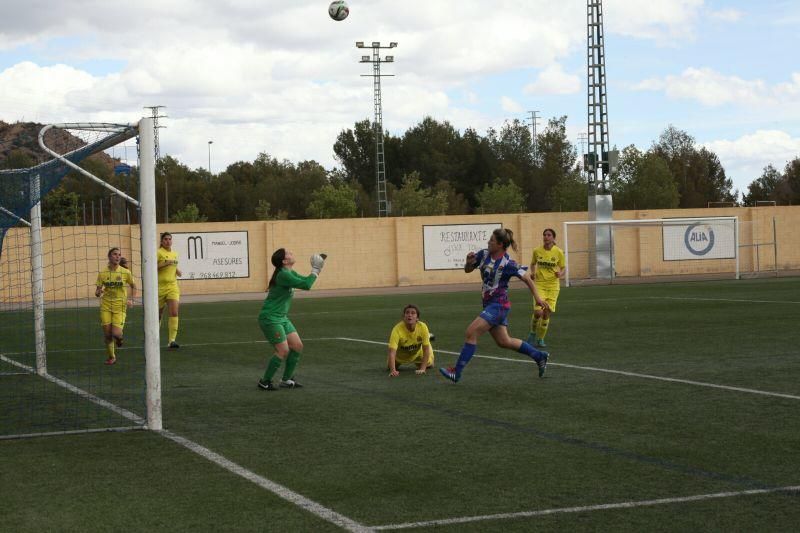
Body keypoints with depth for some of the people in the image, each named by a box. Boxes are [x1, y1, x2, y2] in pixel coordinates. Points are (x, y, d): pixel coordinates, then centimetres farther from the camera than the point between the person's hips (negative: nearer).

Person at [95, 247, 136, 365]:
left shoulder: (125, 272, -3)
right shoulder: (103, 273, -1)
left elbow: (133, 286, 11)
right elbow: (97, 291, 5)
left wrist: (131, 300, -2)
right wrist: (98, 292, -18)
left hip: (120, 306, -2)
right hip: (106, 305, 2)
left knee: (116, 333, -14)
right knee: (107, 334, -2)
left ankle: (119, 337, 25)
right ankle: (111, 356, 21)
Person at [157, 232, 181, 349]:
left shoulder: (175, 254, 14)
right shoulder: (158, 253, -6)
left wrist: (176, 270, 10)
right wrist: (165, 264, -24)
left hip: (172, 286, 4)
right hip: (160, 286, -4)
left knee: (174, 313, -12)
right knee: (158, 313, 8)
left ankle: (172, 340, -15)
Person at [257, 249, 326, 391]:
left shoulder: (290, 273, 8)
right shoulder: (283, 275, -22)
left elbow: (305, 282, 20)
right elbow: (305, 285, -28)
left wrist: (317, 270, 7)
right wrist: (315, 270, -15)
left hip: (282, 318, 10)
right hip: (270, 319, -10)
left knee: (297, 346, 6)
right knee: (283, 351, -11)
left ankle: (286, 380, 17)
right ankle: (265, 382, 2)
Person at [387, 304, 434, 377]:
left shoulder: (423, 327, -34)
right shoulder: (397, 329, -40)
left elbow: (426, 350, -28)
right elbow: (392, 352, -46)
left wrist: (422, 369, -36)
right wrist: (393, 370, -58)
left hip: (418, 354, 1)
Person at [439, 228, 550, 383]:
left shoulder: (508, 264, -17)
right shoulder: (484, 254, 2)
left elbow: (527, 279, -9)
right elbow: (467, 270, 12)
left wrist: (537, 298, -11)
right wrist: (469, 262, -11)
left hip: (498, 305, -9)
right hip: (490, 304, 9)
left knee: (471, 332, -15)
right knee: (504, 342, 16)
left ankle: (456, 373, -10)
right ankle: (539, 356, 31)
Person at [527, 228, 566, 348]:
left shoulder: (559, 252, -4)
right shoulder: (537, 251, -2)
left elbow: (563, 268, 5)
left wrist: (560, 274, -17)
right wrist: (533, 273, -4)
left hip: (553, 285, 0)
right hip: (539, 284, 0)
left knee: (547, 313, -1)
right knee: (538, 312, -16)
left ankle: (540, 339, 18)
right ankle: (533, 333, 13)